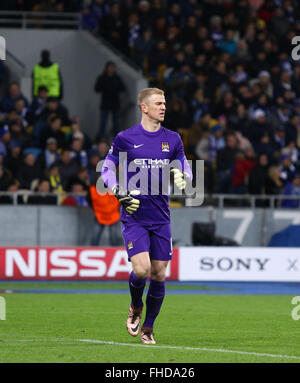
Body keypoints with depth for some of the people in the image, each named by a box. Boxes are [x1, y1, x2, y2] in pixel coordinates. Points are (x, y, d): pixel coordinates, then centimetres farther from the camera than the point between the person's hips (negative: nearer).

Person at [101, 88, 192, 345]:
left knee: (159, 275, 2)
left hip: (161, 218, 3)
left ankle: (148, 328, 19)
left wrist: (182, 177, -9)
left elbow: (186, 169, 16)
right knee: (141, 269, -17)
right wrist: (120, 193, -8)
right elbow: (107, 169, 8)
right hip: (134, 216, -3)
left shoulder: (172, 139, 8)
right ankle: (136, 308, 15)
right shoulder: (125, 138, -1)